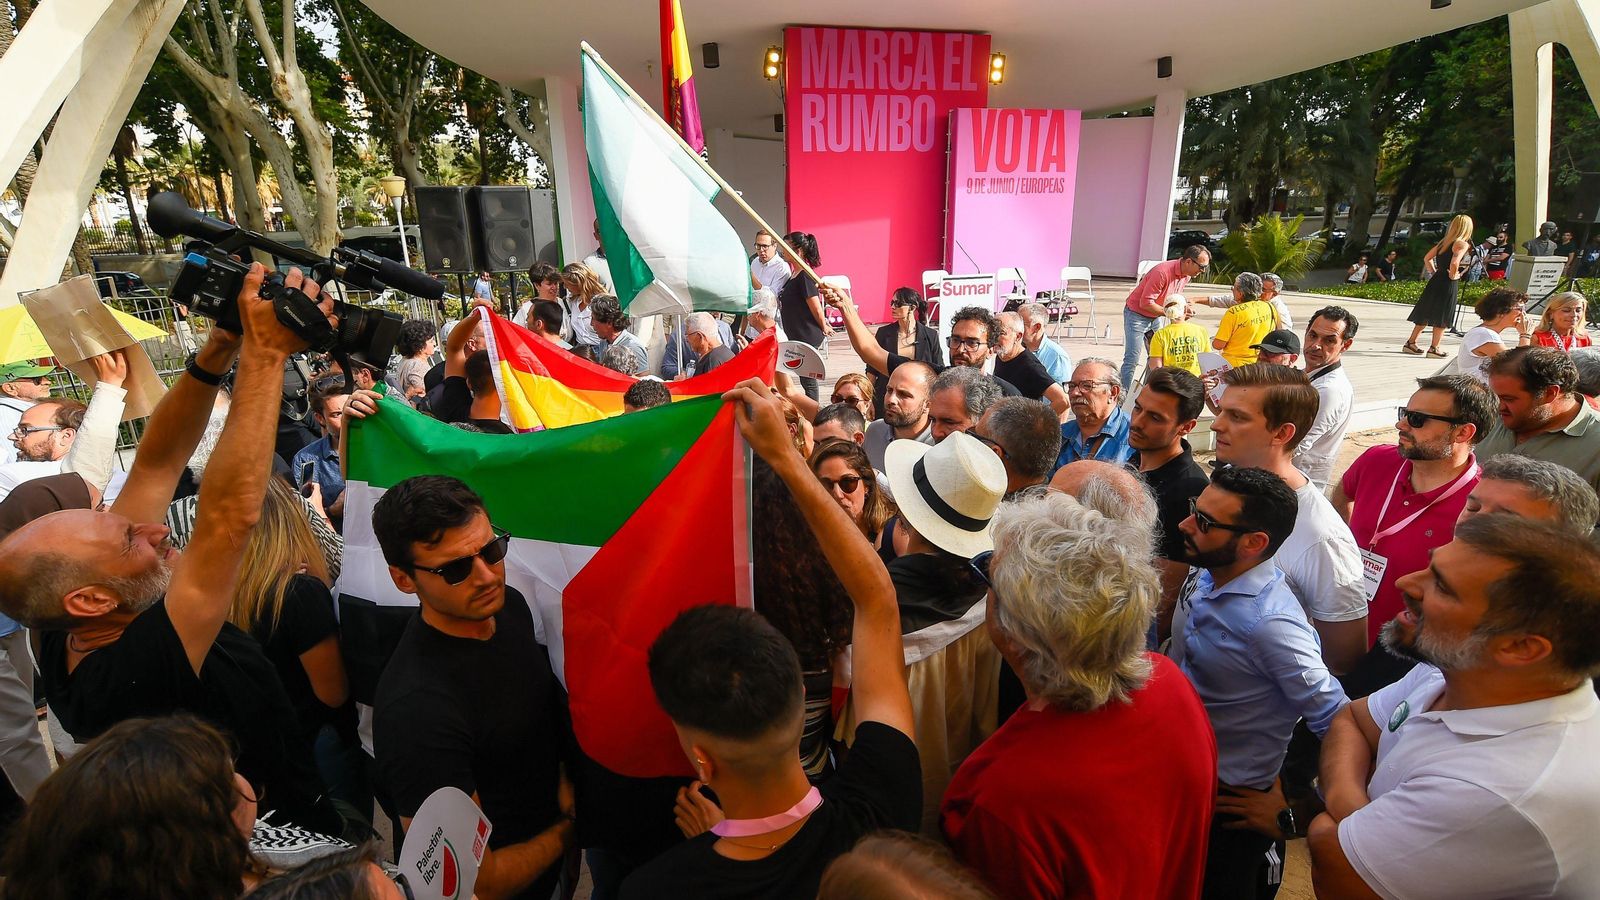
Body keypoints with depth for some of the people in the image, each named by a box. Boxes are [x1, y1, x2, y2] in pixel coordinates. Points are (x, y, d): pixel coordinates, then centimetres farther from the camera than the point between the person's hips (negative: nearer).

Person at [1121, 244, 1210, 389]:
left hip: (1155, 317, 8)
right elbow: (1146, 303, -26)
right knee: (1132, 359, -11)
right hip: (1137, 314, -8)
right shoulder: (1162, 272, -27)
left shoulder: (1186, 276, 0)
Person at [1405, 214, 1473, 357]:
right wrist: (1453, 275, -11)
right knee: (1442, 317, 1)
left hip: (1436, 280, 7)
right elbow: (1454, 263, -26)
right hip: (1448, 284, -7)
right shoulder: (1462, 244, -12)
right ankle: (1434, 348, 3)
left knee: (1426, 314, 13)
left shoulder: (1444, 241, 11)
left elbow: (1427, 258, 16)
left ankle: (1411, 342, 16)